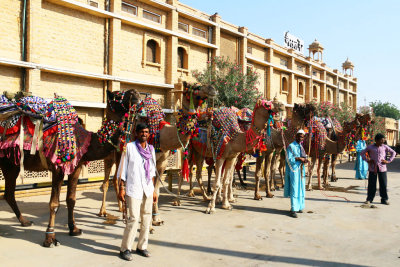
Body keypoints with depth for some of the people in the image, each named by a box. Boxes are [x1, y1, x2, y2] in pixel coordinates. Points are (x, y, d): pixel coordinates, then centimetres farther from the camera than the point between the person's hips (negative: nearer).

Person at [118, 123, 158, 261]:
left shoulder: (150, 149, 11)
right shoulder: (129, 147, -3)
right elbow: (123, 168, -2)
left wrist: (153, 190, 15)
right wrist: (121, 188, -5)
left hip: (148, 189, 5)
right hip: (133, 189, -5)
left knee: (146, 219, 8)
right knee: (133, 219, -6)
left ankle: (142, 247, 23)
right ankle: (125, 249, 9)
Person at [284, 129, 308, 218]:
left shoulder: (301, 146, 15)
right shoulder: (291, 146, -7)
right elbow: (289, 159, -13)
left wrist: (305, 159, 0)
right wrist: (299, 158, -18)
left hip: (301, 169, 8)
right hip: (294, 170, -8)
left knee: (301, 188, 10)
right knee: (294, 189, -8)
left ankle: (299, 207, 20)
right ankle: (293, 210, -6)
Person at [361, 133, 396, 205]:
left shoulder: (385, 147, 3)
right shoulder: (370, 147, 0)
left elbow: (393, 152, 12)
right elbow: (362, 153, 10)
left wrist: (388, 161, 3)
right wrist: (367, 160, -1)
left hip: (382, 168, 1)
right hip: (372, 168, -1)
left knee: (383, 184, 4)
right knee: (371, 184, 3)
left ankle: (384, 199, 16)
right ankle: (369, 199, 12)